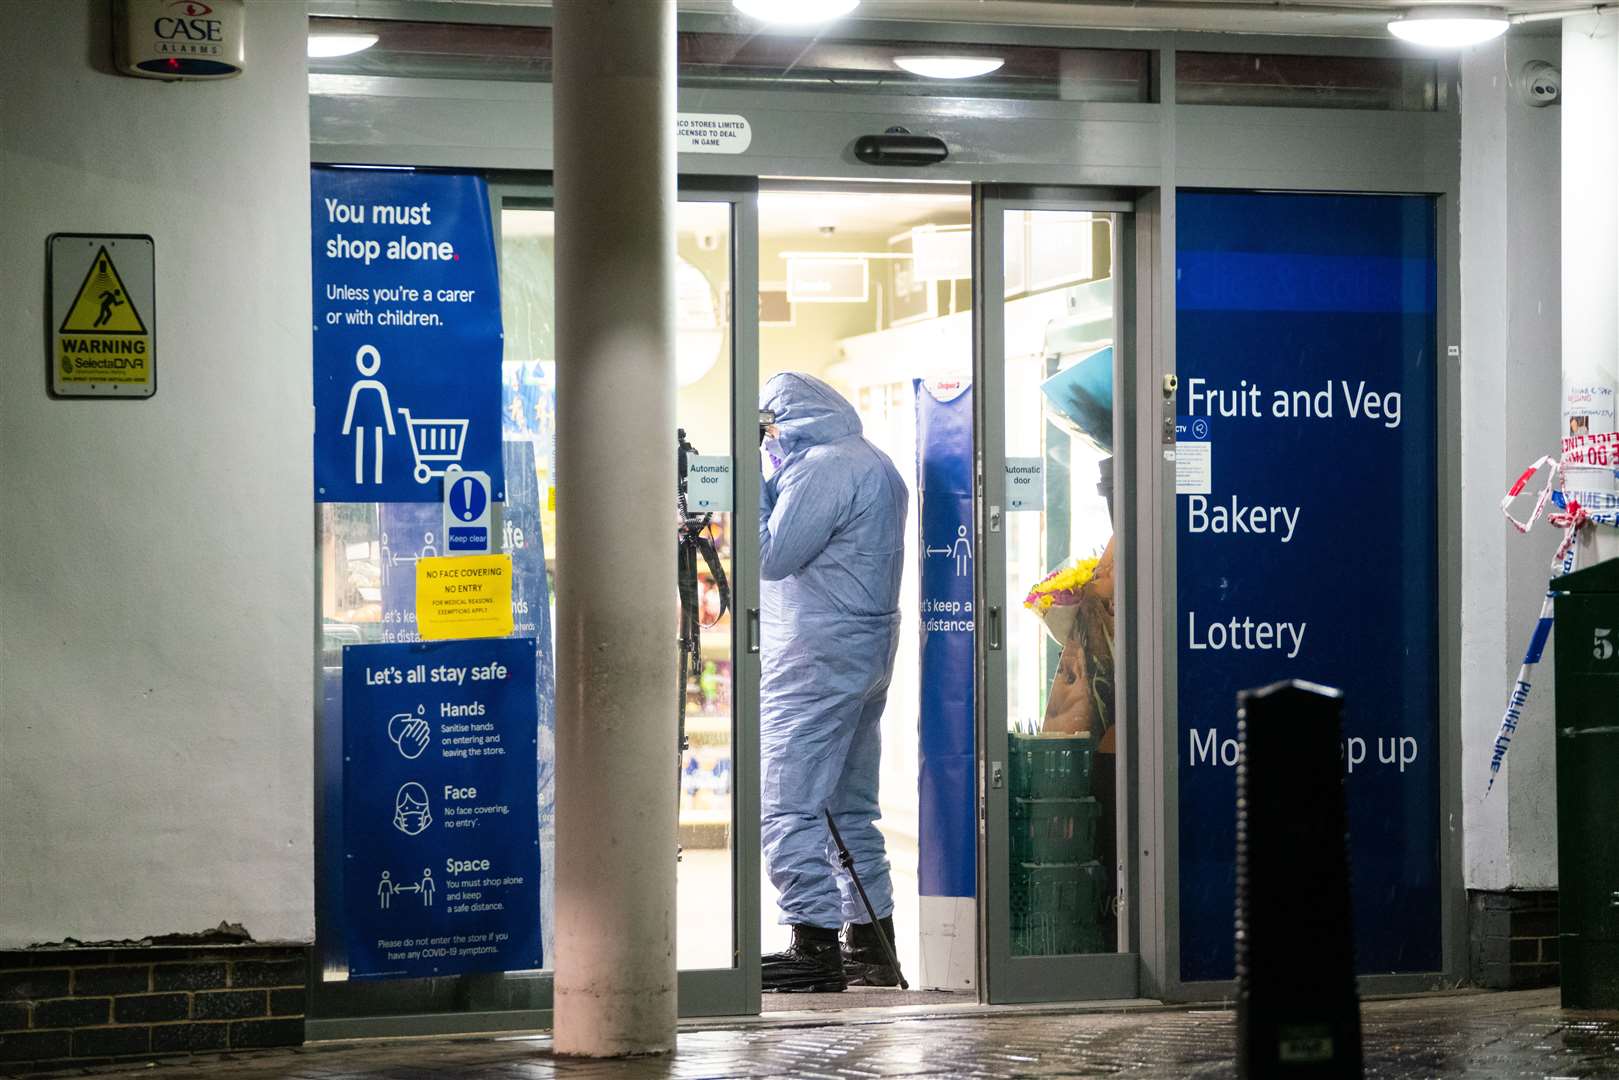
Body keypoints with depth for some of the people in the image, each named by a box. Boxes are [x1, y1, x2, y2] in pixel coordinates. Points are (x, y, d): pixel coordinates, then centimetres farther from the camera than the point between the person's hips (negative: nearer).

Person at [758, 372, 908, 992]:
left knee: (788, 807, -9)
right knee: (851, 808, 14)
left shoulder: (821, 468, -15)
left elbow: (771, 556, -15)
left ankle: (814, 947, -13)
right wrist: (775, 475, 16)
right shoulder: (877, 464, 17)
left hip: (816, 657, -10)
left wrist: (754, 483, -5)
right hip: (870, 651, 10)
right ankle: (870, 947, 16)